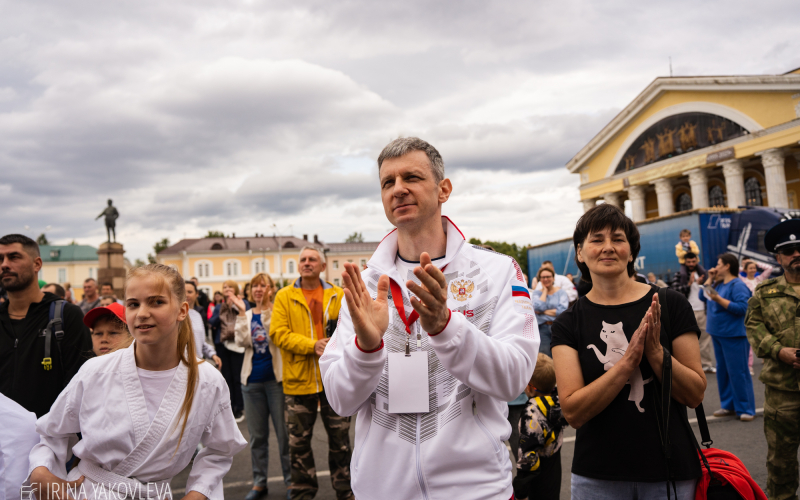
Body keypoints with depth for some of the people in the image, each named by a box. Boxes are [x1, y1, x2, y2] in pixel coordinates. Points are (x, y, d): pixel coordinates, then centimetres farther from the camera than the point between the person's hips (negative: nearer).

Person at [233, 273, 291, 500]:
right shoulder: (247, 315, 10)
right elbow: (242, 341, -6)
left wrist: (266, 306, -22)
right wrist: (242, 313, -10)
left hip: (276, 378, -4)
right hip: (252, 380, 4)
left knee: (284, 433, 1)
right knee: (257, 436, 11)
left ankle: (291, 480, 12)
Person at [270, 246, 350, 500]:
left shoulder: (338, 295, 5)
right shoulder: (285, 296, 1)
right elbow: (278, 333, -8)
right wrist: (312, 346, -17)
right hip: (298, 380, 0)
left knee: (340, 438, 10)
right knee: (299, 441, 10)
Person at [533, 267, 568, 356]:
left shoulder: (561, 292, 7)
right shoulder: (537, 293, 10)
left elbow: (563, 310, -9)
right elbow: (538, 307, -10)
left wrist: (544, 312, -5)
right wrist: (545, 291, 0)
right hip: (543, 328, 0)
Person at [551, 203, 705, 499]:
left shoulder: (671, 305, -3)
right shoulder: (568, 324, -4)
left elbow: (695, 394, -3)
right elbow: (573, 412, -12)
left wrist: (655, 350, -19)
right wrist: (628, 361, -21)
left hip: (671, 470, 0)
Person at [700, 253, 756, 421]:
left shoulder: (738, 285, -13)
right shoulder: (718, 284, 12)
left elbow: (742, 308, -21)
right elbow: (703, 297, 12)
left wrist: (719, 299, -24)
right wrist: (710, 279, 7)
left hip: (734, 336, -9)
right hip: (718, 334, 9)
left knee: (737, 372, -5)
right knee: (722, 371, 13)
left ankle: (746, 409, 3)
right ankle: (728, 406, 22)